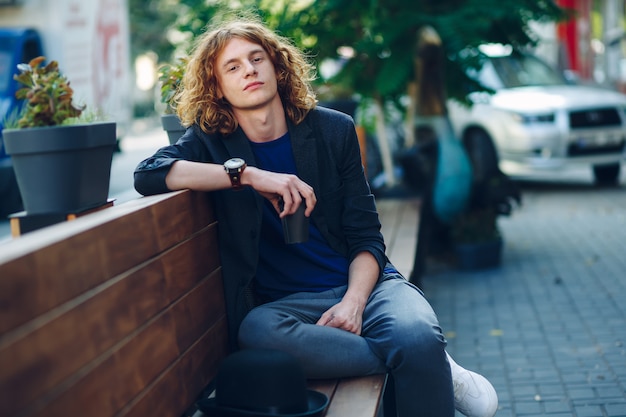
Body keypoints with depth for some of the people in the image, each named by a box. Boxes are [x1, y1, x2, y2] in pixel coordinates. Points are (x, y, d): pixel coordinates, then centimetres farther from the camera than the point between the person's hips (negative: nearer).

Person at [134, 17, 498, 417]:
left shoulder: (333, 129, 6)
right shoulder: (211, 141, 5)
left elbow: (366, 237, 4)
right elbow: (147, 174, -15)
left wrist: (353, 303, -16)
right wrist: (248, 174, -21)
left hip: (362, 281, -1)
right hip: (287, 301, 1)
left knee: (418, 337, -36)